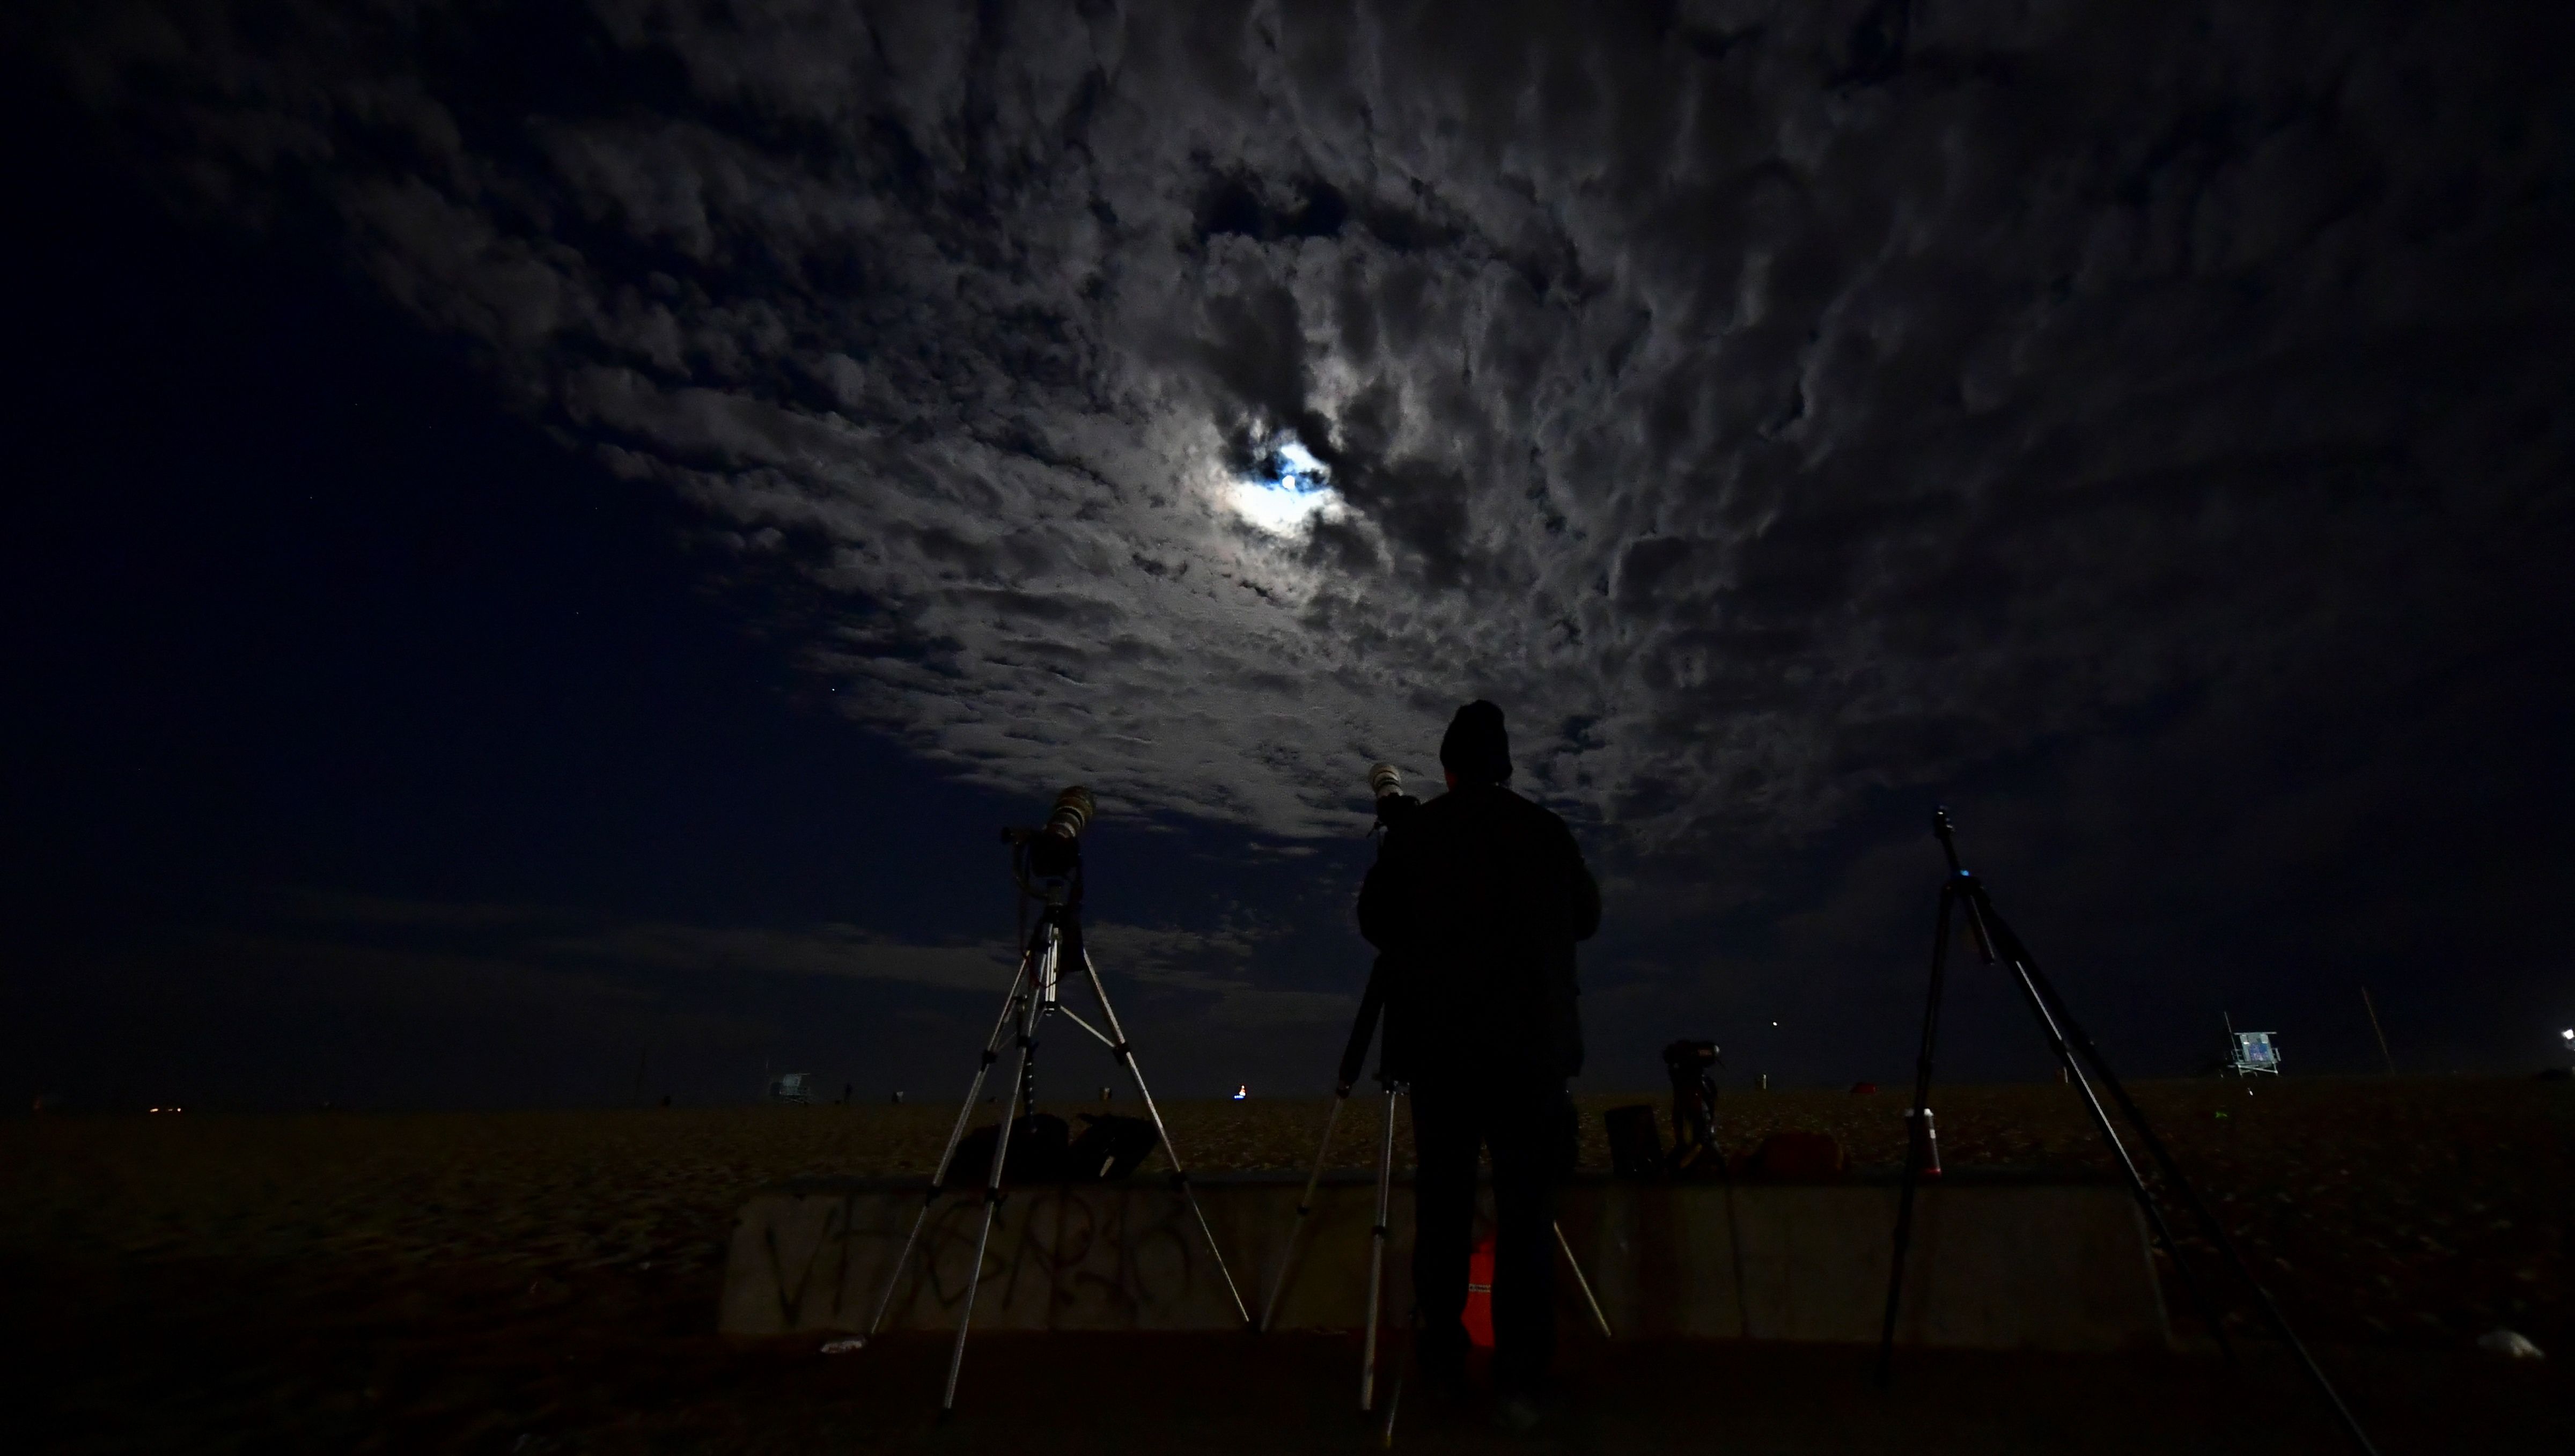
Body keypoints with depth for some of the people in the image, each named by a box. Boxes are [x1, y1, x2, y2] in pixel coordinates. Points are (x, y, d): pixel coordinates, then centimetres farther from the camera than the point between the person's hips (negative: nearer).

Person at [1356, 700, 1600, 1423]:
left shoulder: (1414, 832, -4)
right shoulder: (1549, 832, -1)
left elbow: (1374, 921, 5)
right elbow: (1586, 917, 12)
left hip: (1442, 1042, 0)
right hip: (1532, 1042, 0)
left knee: (1442, 1201, 11)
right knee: (1526, 1207, 6)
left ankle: (1443, 1355, 20)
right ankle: (1520, 1379, 7)